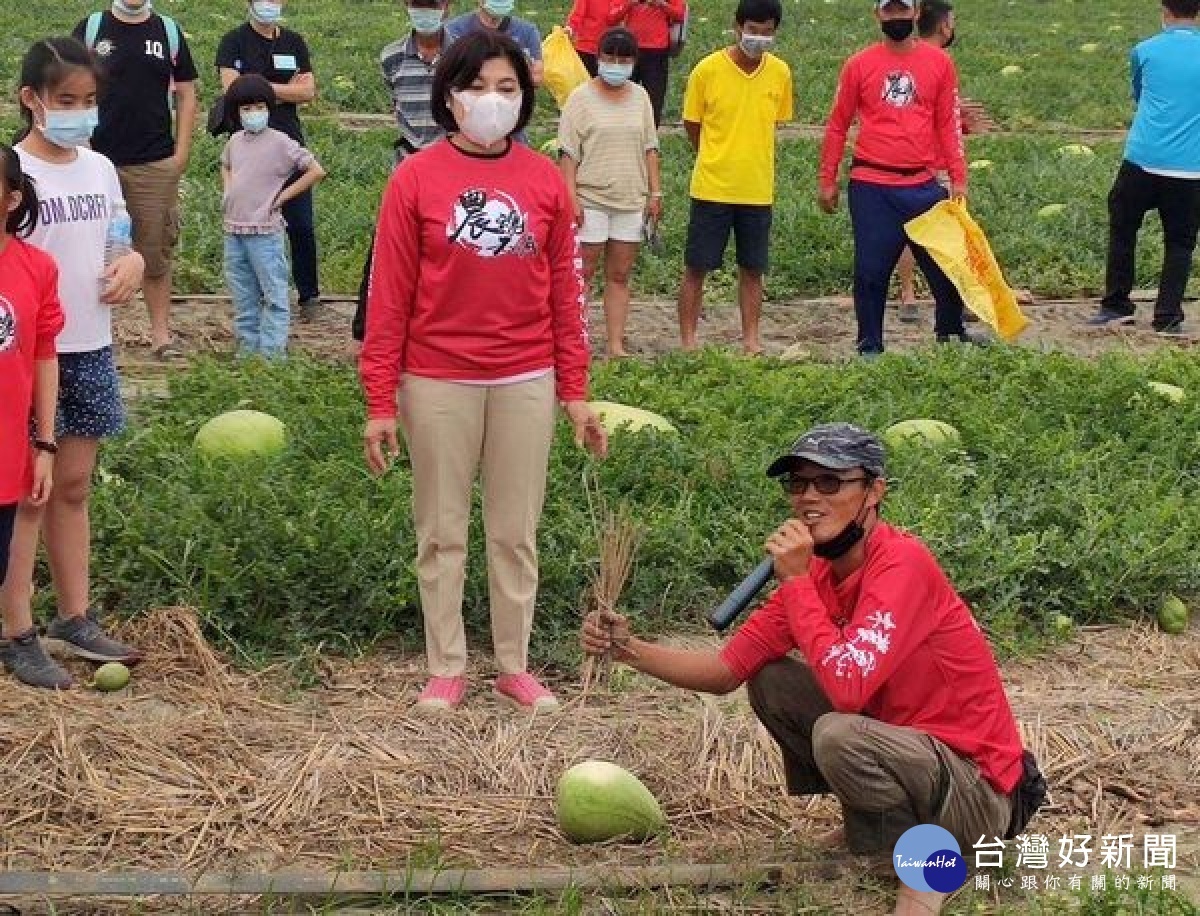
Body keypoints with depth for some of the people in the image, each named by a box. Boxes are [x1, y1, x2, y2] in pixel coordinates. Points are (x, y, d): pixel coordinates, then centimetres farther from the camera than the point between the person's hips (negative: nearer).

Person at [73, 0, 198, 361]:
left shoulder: (169, 32, 6)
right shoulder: (91, 29, 2)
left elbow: (185, 94, 9)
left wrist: (181, 153, 1)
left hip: (157, 164, 1)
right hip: (99, 160, -1)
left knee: (156, 251, 4)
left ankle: (161, 332, 12)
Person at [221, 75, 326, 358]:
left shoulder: (280, 142, -9)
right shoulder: (235, 141, 10)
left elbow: (316, 171, -13)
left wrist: (281, 197, -10)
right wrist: (227, 191, 14)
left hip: (264, 232, -7)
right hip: (233, 231, 7)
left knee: (274, 296, -5)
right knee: (243, 298, 13)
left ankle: (272, 352, -4)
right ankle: (248, 350, 21)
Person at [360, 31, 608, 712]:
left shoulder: (545, 180, 2)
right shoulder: (416, 178, -5)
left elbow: (566, 291, 6)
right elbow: (390, 294, -4)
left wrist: (576, 392, 5)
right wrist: (380, 403, -6)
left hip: (526, 383, 2)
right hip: (438, 383, -2)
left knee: (517, 532, 10)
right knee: (443, 533, 8)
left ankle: (515, 665, 22)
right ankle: (447, 670, 19)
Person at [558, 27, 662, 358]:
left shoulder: (639, 96, 10)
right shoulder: (582, 97, -3)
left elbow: (649, 148, 12)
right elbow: (569, 153, -7)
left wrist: (655, 193, 6)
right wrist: (571, 197, -14)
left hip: (632, 199, 4)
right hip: (590, 198, -4)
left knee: (620, 275, 7)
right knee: (583, 272, -1)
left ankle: (616, 346, 9)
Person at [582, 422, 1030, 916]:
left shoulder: (902, 565, -23)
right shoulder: (814, 571, 2)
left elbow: (846, 689, -34)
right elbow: (725, 670, 3)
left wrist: (796, 581, -26)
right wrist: (627, 648, -10)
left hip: (977, 789, -8)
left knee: (838, 736, -32)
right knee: (771, 681, 3)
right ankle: (875, 825, 11)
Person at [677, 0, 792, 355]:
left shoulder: (780, 73, -2)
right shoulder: (707, 70, -10)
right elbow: (691, 124, 2)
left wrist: (747, 160, 12)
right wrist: (717, 160, 10)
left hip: (758, 189, 2)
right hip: (712, 188, -2)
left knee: (752, 270, 10)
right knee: (696, 268, 3)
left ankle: (752, 340, 19)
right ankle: (688, 342, 12)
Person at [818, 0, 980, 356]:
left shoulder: (939, 62, 5)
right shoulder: (859, 65, 1)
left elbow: (948, 124, 7)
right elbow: (837, 126, 6)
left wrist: (959, 179, 1)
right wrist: (827, 181, 4)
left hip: (924, 186, 2)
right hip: (871, 189, -1)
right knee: (871, 270, 3)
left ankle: (952, 333, 25)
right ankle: (870, 346, 15)